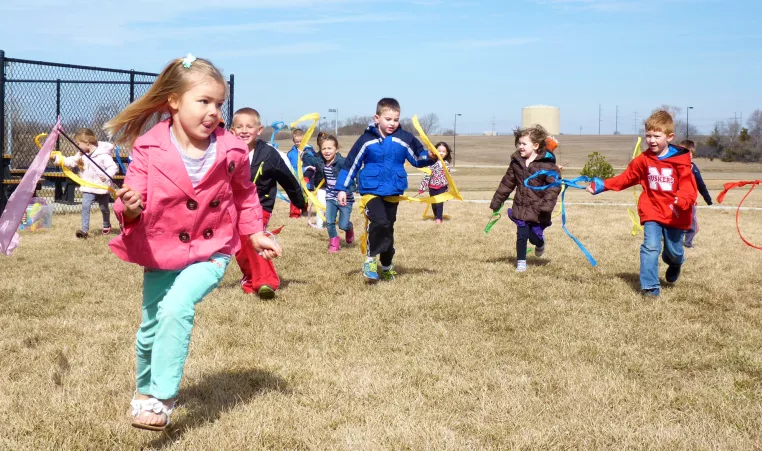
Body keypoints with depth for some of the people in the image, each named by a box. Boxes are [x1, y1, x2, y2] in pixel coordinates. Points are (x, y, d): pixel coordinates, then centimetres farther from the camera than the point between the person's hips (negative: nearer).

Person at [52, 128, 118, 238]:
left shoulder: (103, 155, -20)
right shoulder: (81, 155, 2)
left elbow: (113, 167, -23)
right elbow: (71, 161, 5)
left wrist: (107, 175, -40)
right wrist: (57, 159, -5)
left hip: (102, 187, -4)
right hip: (88, 188, 4)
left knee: (104, 208, 16)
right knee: (85, 206, -13)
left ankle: (107, 226, 41)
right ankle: (85, 230, -16)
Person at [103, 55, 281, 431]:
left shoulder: (230, 151, -10)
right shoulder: (149, 149, -15)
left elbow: (245, 194, 9)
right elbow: (133, 198, -14)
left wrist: (255, 233, 5)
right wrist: (130, 209, -37)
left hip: (209, 251, -2)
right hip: (160, 252, 2)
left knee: (176, 308, -26)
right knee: (151, 327, 15)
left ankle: (161, 399, -15)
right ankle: (145, 391, 43)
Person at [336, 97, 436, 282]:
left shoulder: (404, 139, -4)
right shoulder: (367, 140, -9)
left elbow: (418, 158, 4)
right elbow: (350, 164, -4)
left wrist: (430, 156, -20)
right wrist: (342, 189, -6)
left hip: (392, 192, 3)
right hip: (371, 190, -3)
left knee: (388, 229, 14)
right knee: (379, 222, -25)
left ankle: (386, 265, 31)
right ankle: (371, 259, -7)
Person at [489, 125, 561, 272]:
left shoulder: (547, 163, -14)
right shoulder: (516, 161, 2)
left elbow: (554, 186, -17)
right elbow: (506, 183, 9)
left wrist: (546, 205, -27)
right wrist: (496, 203, 11)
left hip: (538, 210, -3)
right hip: (521, 208, 3)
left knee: (534, 237, 4)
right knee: (521, 236, 1)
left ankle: (540, 241, 40)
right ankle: (521, 262, 18)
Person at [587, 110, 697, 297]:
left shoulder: (681, 161, -11)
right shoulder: (643, 160, 0)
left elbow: (688, 187, -15)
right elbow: (626, 178, 4)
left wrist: (682, 201, -36)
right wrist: (601, 185, -5)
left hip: (675, 215, -1)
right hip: (652, 213, 1)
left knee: (674, 251, 13)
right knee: (651, 247, -15)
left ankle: (675, 263, 51)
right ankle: (650, 287, -10)